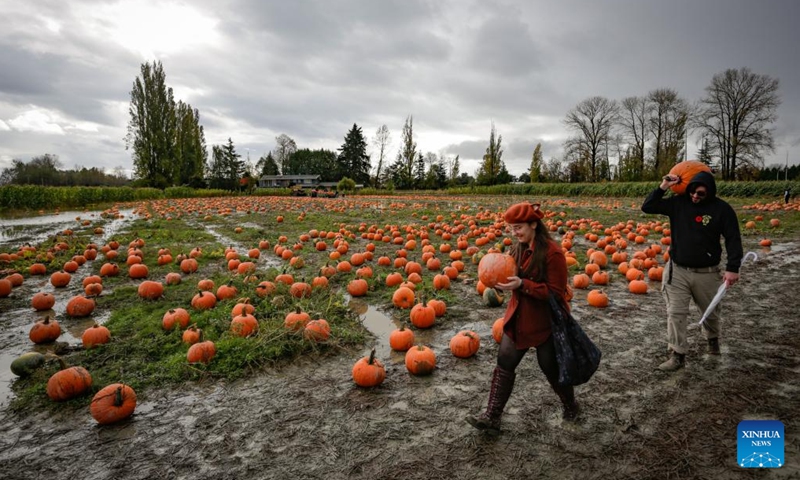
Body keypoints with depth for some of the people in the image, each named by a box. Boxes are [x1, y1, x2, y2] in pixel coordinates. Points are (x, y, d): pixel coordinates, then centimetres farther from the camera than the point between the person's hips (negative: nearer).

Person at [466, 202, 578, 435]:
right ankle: (492, 417, 13)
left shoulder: (552, 252, -21)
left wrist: (522, 284, -30)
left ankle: (571, 407, 41)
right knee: (504, 364, 4)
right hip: (518, 319, 7)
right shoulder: (518, 248, 3)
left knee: (551, 368, 12)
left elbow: (556, 292, -21)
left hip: (544, 323, -7)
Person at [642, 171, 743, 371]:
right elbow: (647, 207, -2)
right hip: (677, 270, 1)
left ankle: (713, 338, 50)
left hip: (706, 273, 0)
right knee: (675, 313, -3)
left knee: (711, 311, 20)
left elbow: (733, 239, -7)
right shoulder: (678, 202, -4)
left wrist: (732, 268, -14)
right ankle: (677, 355, 6)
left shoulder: (721, 209, -9)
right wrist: (662, 187, -13)